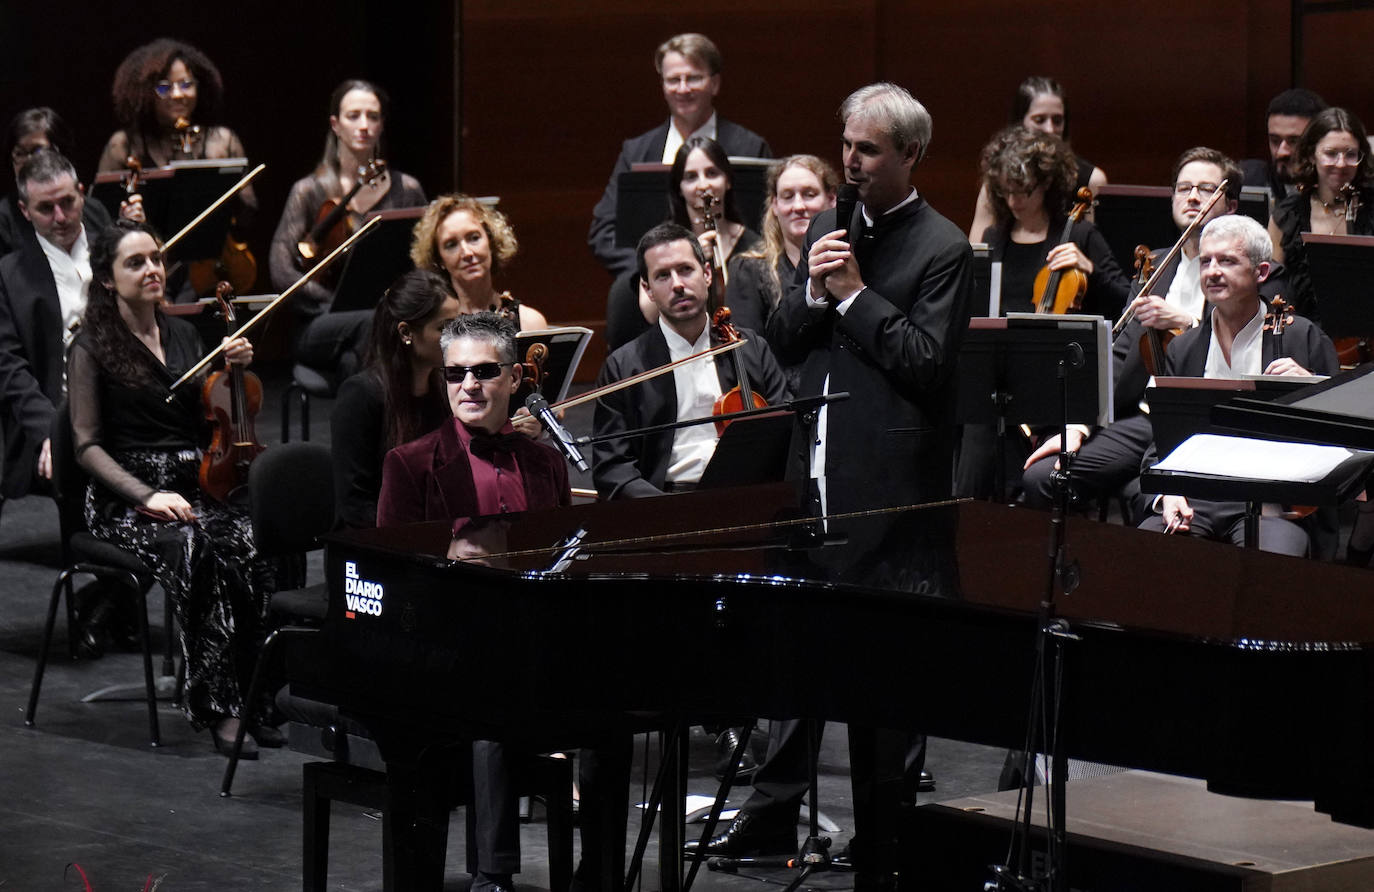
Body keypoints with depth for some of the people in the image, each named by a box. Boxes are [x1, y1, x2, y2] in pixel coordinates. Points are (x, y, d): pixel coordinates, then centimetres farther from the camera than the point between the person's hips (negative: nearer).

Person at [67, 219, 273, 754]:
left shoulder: (182, 335, 17)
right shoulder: (92, 348, 1)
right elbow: (87, 447, -4)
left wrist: (235, 370, 2)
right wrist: (147, 496, -18)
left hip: (192, 485, 5)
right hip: (124, 499, -4)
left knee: (249, 546, -30)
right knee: (195, 550, -36)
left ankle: (249, 698, -26)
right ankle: (218, 707, -31)